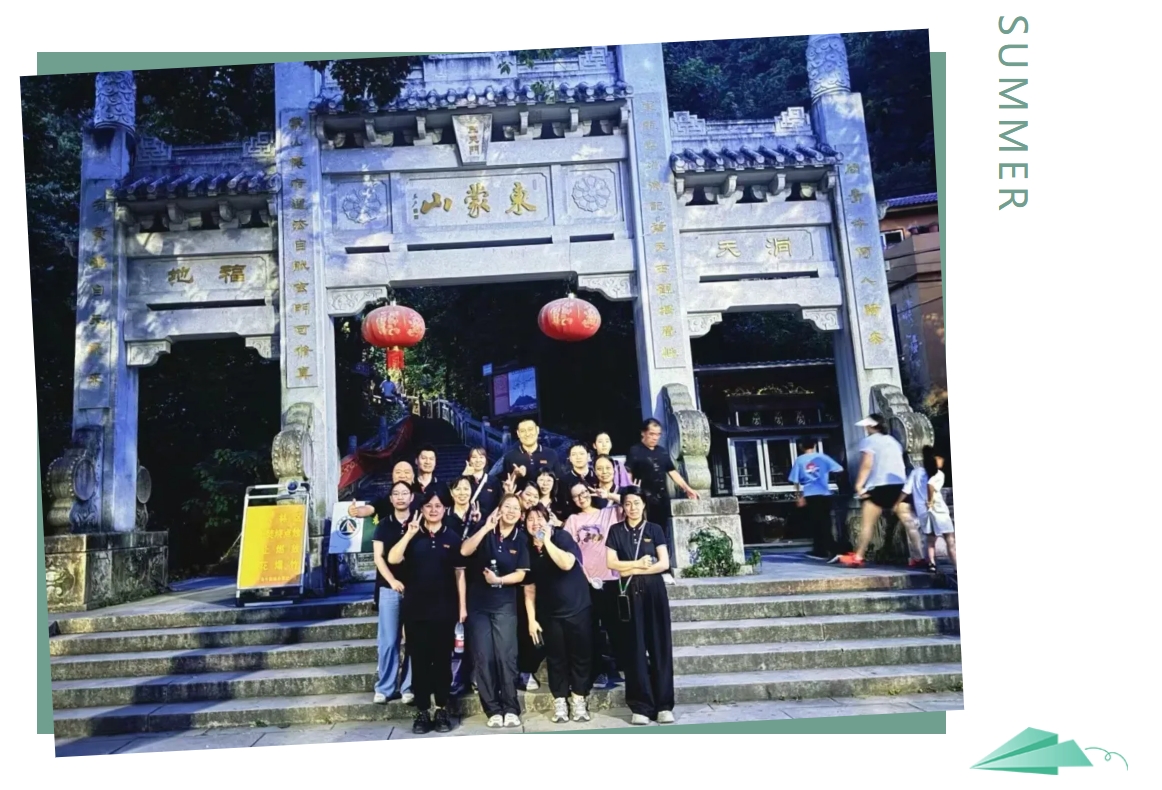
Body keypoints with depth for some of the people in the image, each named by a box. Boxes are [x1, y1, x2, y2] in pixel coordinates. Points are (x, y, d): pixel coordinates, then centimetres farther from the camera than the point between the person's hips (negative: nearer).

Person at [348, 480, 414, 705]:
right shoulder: (383, 525, 6)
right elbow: (378, 556, 1)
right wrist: (393, 581, -10)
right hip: (389, 589, 1)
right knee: (388, 641, 2)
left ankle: (408, 687, 12)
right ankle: (384, 688, 13)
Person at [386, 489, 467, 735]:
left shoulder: (452, 537, 4)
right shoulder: (412, 536, 4)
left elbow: (459, 573, 4)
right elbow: (392, 559, -11)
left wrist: (462, 606, 0)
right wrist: (409, 534, -18)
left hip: (444, 608, 0)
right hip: (416, 607, 0)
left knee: (442, 659, 7)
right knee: (419, 660, 5)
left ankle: (442, 710, 17)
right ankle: (422, 712, 14)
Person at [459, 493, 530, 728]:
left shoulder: (520, 539, 0)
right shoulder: (486, 530, -1)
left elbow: (520, 574, -3)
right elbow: (464, 551, -17)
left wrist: (498, 580, -17)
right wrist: (485, 527, -22)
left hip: (504, 605, 0)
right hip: (477, 603, 0)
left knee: (506, 656, -4)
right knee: (483, 658, 1)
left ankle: (511, 709, 7)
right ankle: (493, 710, 11)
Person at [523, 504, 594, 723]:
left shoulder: (562, 537, -8)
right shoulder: (528, 551, 1)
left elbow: (567, 564, -26)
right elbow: (529, 589, 4)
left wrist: (547, 540, -23)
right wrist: (531, 619, 0)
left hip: (578, 608, -2)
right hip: (549, 613, 3)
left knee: (581, 655, 3)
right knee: (556, 658, 7)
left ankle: (579, 700, 15)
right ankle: (560, 702, 17)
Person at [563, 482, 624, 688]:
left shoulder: (611, 512, 9)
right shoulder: (573, 520, 9)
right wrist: (584, 575, -7)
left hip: (611, 577, -1)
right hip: (585, 580, 1)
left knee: (614, 624, 4)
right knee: (592, 627, 7)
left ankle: (621, 666, 17)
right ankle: (600, 670, 16)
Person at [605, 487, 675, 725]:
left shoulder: (654, 529, 5)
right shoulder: (616, 530, 7)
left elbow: (664, 563, -2)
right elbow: (611, 563, -1)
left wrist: (632, 570, -8)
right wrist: (639, 563, -8)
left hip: (654, 591, 0)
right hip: (629, 593, 0)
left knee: (660, 646, 0)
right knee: (635, 648, 1)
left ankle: (664, 705, 6)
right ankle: (640, 706, 6)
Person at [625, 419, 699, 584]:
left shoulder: (663, 452, 15)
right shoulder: (635, 451, -2)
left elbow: (672, 472, 17)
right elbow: (628, 475, -8)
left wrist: (687, 488, 10)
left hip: (662, 499, 6)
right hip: (645, 500, -5)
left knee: (664, 535, 8)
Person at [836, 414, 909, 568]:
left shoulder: (868, 441, 1)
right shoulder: (893, 441, 22)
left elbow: (867, 465, -11)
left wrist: (859, 485, -13)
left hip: (879, 486, -6)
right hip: (899, 485, 6)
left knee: (867, 523, -5)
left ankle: (858, 557, -9)